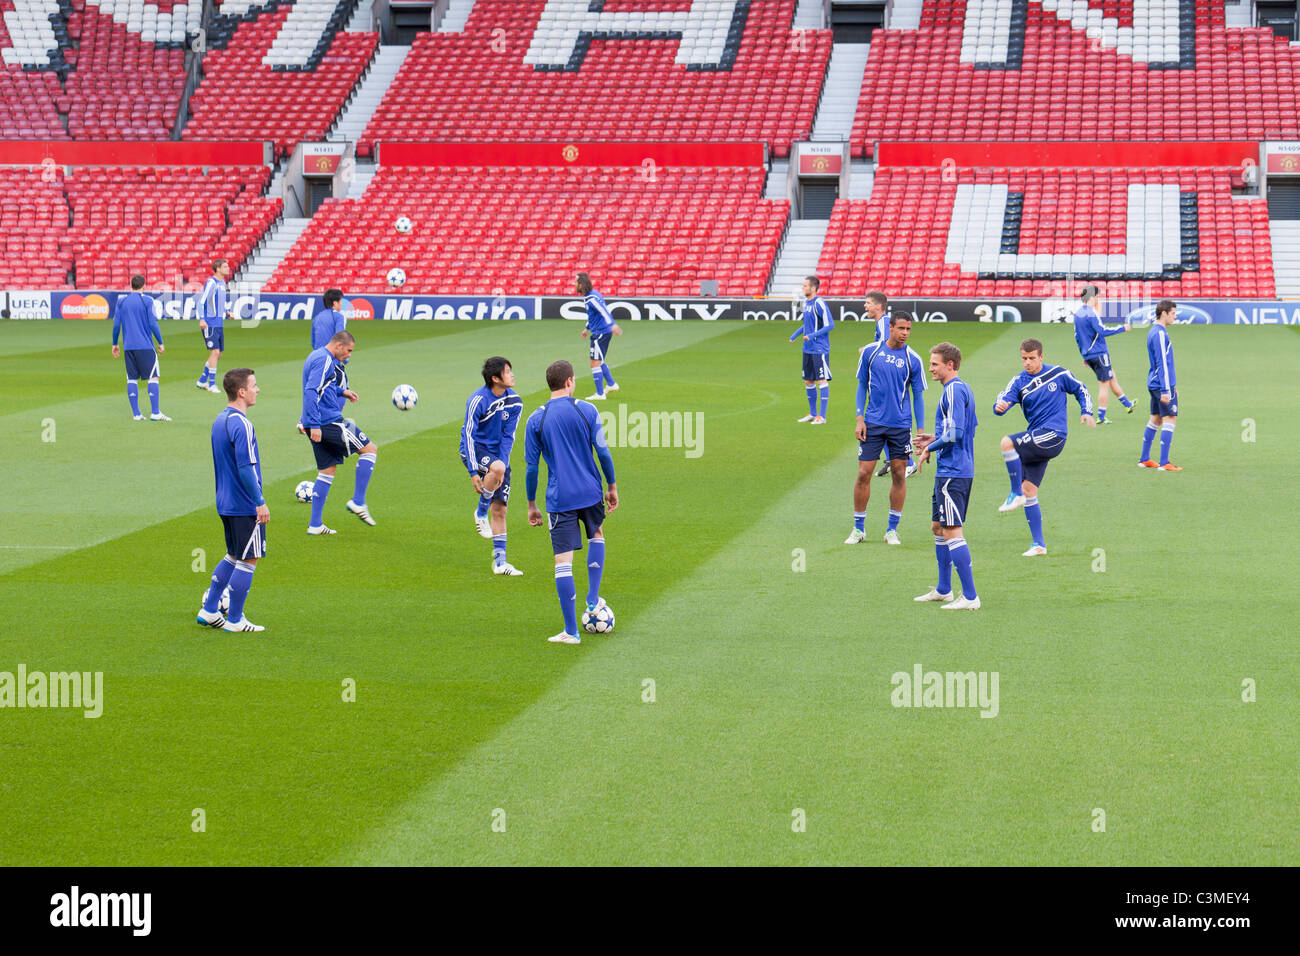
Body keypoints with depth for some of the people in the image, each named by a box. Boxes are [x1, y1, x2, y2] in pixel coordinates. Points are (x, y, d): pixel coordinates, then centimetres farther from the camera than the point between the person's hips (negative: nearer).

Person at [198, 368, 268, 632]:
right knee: (249, 560, 0)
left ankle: (209, 611, 22)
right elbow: (246, 468, -23)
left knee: (233, 556, 20)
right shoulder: (241, 424, -19)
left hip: (226, 503, 9)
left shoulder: (220, 419, 11)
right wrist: (260, 502, -18)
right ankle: (234, 620, 6)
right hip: (245, 506, -9)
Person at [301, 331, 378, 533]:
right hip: (329, 422, -10)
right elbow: (311, 392, -23)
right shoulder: (325, 361, -14)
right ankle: (358, 502, -2)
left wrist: (342, 392, 21)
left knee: (327, 471, 13)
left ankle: (315, 525, 11)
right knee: (370, 449, -1)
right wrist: (314, 425, -26)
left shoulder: (316, 357, 18)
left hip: (317, 425, 10)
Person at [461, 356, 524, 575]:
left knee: (500, 509, 1)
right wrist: (473, 471, -22)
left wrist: (503, 463, -15)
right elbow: (469, 435, -17)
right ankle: (481, 513, -12)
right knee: (497, 467, -37)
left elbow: (508, 436, -1)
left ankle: (500, 562, 8)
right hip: (474, 450, -5)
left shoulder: (515, 402, -3)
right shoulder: (478, 400, -18)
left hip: (498, 453, 5)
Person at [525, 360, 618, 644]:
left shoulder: (536, 419, -2)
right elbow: (603, 452, -2)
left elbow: (532, 466, 0)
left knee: (563, 561, -1)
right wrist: (612, 486, 11)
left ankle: (571, 631, -3)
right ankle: (593, 599, 25)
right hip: (590, 492, 1)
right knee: (597, 535, 31)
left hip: (559, 499, -1)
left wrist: (531, 505, 8)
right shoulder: (586, 410, -3)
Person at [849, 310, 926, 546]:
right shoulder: (870, 352, 1)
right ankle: (859, 528, 11)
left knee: (899, 474, 3)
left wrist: (921, 431, 0)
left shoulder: (913, 360, -1)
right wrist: (860, 418, 0)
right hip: (873, 423, 0)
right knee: (863, 473, -2)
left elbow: (918, 396, 5)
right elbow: (862, 385, 8)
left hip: (900, 426, 0)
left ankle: (892, 529, 15)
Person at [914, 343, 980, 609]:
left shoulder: (954, 390, -16)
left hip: (952, 473, -11)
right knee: (938, 527, 18)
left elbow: (955, 433, -23)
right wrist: (936, 440, 18)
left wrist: (930, 449, -9)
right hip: (953, 470, 11)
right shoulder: (963, 389, 15)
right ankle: (943, 590, 27)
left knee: (952, 531, -10)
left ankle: (970, 597, -9)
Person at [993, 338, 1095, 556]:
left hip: (1054, 435, -5)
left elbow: (1080, 390, 16)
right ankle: (1038, 544, 11)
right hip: (1037, 441, 5)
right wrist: (1000, 406, -34)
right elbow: (1003, 400, -10)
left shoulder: (1058, 374, 1)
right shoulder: (1019, 382, 6)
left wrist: (1086, 412, 2)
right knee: (1029, 491, 3)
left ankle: (1016, 494, -14)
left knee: (1007, 443, -26)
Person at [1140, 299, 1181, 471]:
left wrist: (1172, 385, 27)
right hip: (1163, 385, -10)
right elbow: (1162, 363, -19)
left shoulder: (1154, 331, 15)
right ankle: (1164, 463, -11)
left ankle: (1144, 459, 20)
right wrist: (1166, 390, -20)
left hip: (1154, 384, 10)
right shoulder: (1160, 334, -16)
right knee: (1169, 420, -9)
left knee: (1155, 420, 15)